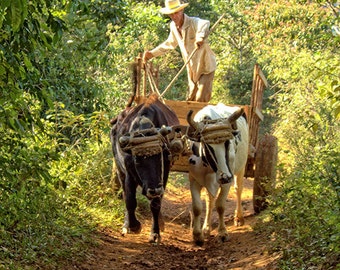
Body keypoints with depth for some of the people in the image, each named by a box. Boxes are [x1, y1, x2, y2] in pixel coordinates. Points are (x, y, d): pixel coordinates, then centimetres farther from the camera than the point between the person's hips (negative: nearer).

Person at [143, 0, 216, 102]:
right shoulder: (173, 26, 1)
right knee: (190, 100, 14)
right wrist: (152, 53, 15)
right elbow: (170, 43, 20)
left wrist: (200, 38, -69)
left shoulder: (193, 22, -23)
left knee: (200, 100, -10)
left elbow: (205, 25, -48)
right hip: (192, 71, 7)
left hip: (206, 68, -7)